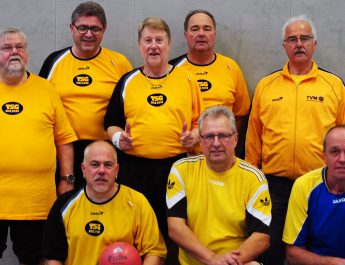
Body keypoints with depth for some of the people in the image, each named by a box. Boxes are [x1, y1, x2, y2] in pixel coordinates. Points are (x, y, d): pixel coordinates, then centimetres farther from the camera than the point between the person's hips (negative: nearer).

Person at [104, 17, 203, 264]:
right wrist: (118, 137, -8)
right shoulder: (127, 81, 9)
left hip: (175, 166, 0)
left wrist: (194, 136, -11)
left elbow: (199, 121, 9)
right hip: (134, 167, 1)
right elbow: (111, 122, 12)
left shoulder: (187, 80, 7)